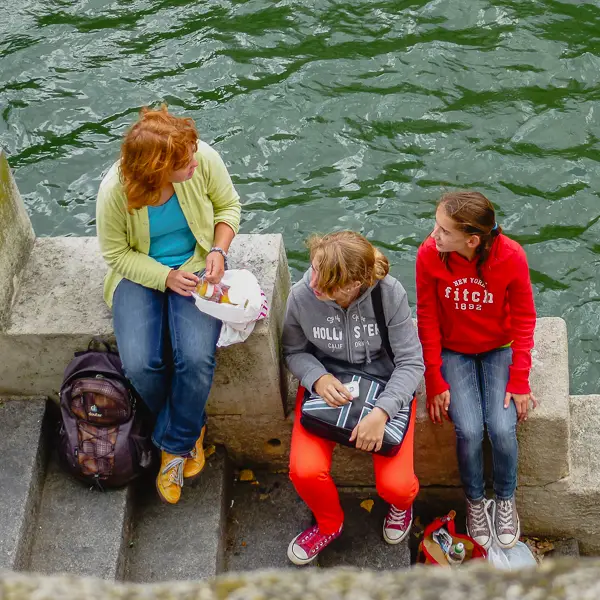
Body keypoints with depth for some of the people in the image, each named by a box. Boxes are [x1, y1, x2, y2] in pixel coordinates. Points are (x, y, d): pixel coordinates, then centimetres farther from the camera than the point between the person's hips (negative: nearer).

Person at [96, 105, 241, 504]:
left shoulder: (204, 159, -21)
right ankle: (192, 427, 10)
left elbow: (228, 205, -1)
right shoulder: (115, 191, -24)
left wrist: (219, 251, -16)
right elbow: (116, 253, -9)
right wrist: (165, 277, -21)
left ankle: (175, 443, 2)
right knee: (139, 364, -23)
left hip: (196, 265, 0)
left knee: (197, 358, -25)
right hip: (140, 273, 0)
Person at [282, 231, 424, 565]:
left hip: (386, 386, -1)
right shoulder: (302, 296, -19)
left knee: (395, 485, -17)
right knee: (305, 472, -22)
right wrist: (318, 378, -22)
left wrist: (382, 412, -30)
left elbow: (412, 361, -17)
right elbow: (294, 351, -1)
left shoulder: (390, 293, -23)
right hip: (326, 386, 1)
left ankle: (402, 503, 25)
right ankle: (329, 524, 15)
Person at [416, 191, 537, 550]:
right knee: (469, 431, -20)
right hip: (453, 352, 0)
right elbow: (428, 320, -10)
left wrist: (520, 381, -11)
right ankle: (475, 502, 10)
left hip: (499, 351, 0)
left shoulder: (511, 257, -23)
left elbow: (524, 319, -9)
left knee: (503, 429, -19)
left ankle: (506, 500, 12)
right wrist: (435, 381, -9)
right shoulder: (429, 255, -22)